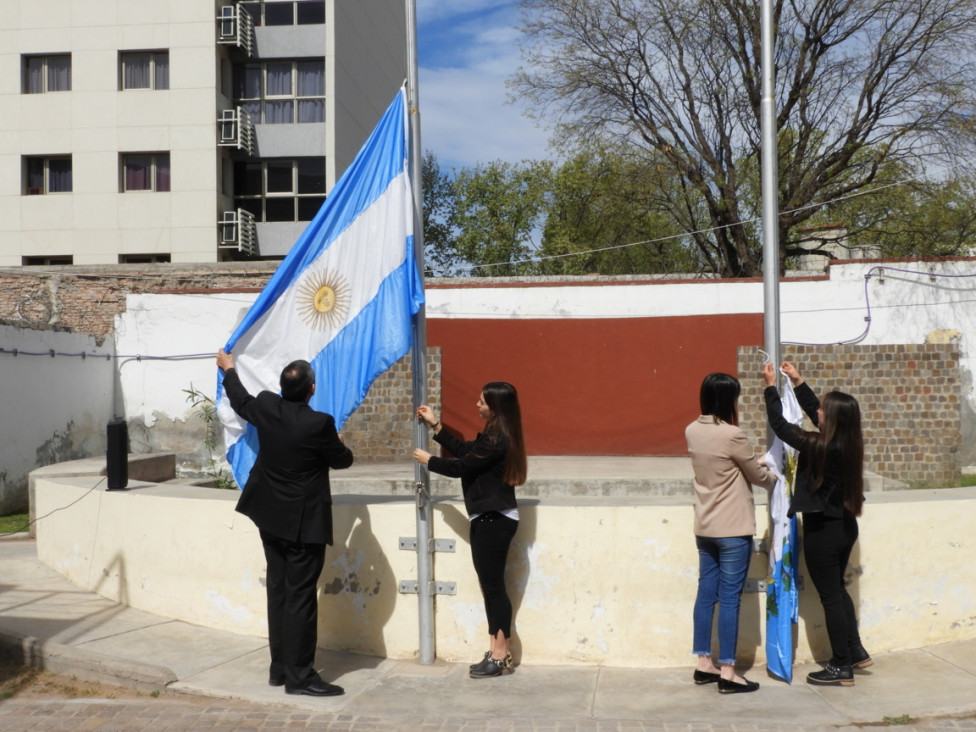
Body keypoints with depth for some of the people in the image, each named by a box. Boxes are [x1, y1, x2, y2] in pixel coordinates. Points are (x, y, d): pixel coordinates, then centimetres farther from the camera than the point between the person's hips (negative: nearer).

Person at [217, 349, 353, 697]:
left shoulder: (265, 407, -5)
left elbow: (240, 401, 18)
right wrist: (338, 443, 19)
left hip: (270, 518, 7)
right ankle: (299, 676, 3)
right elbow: (342, 460, -5)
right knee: (301, 597, -2)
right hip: (303, 522, -7)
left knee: (278, 591, 14)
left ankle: (280, 668, 22)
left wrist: (229, 369, 37)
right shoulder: (319, 424, -21)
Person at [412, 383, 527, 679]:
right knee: (491, 585, 12)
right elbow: (464, 450, 19)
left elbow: (460, 466, -14)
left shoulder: (495, 439, -19)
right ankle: (497, 653, 17)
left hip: (494, 520, -10)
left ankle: (500, 656, 1)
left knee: (493, 585, -5)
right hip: (490, 518, 10)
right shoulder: (498, 436, 12)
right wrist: (435, 425, 21)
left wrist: (428, 460, 2)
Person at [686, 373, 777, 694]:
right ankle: (727, 673, 3)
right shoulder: (732, 435, -19)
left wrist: (756, 466, 14)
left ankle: (704, 664, 20)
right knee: (729, 599, -2)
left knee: (706, 594, 12)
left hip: (704, 528, 7)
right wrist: (775, 478, 17)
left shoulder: (692, 432, 3)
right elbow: (758, 475, -3)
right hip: (733, 530, -7)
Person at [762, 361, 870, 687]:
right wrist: (797, 381, 18)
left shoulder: (819, 447, -24)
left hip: (822, 531, -8)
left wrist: (771, 386, -5)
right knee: (837, 589, 24)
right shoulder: (849, 444, -1)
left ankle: (842, 667, 12)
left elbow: (780, 425, -15)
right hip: (845, 526, 8)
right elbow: (813, 410, 13)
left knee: (830, 596, 3)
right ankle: (856, 651, 33)